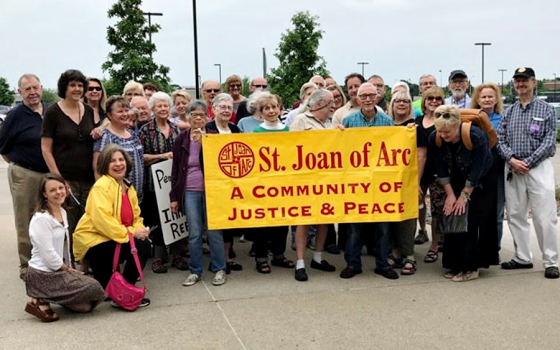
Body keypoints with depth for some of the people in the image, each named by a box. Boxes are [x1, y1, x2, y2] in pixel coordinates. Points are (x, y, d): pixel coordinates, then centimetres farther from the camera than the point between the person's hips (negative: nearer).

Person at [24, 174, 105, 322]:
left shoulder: (62, 212, 10)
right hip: (42, 276, -8)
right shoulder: (41, 219, -19)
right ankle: (42, 301, -8)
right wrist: (67, 269, -9)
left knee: (85, 306, 2)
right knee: (94, 288, -14)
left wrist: (69, 268, 7)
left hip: (59, 271, 8)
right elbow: (48, 255, -21)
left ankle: (48, 298, 12)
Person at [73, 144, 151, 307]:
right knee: (139, 247, -23)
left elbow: (136, 216, 14)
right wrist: (132, 232, -24)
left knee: (145, 246, -7)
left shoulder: (128, 187, 13)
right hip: (92, 241, -9)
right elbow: (102, 219, -25)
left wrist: (140, 229, -9)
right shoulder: (101, 187, -15)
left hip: (111, 239, 9)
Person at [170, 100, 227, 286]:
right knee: (194, 233, 4)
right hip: (189, 192, 2)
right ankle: (195, 271, 15)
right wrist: (174, 196, 6)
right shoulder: (181, 139, 7)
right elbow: (176, 169, 9)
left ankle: (219, 269, 13)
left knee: (214, 231, 2)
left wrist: (203, 143, -17)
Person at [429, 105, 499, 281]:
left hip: (481, 183, -4)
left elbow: (477, 171, -25)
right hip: (457, 181, 5)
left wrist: (464, 196, -20)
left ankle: (470, 267, -5)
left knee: (473, 221, -10)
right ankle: (456, 264, 10)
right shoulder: (434, 138, -18)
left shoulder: (476, 136, -30)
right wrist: (450, 194, -11)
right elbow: (441, 169, -10)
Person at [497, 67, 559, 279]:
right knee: (515, 215, 8)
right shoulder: (509, 112, 13)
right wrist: (511, 159, -11)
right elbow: (499, 139, 6)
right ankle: (523, 258, 20)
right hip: (512, 168, 4)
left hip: (538, 166, -4)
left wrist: (527, 163, -12)